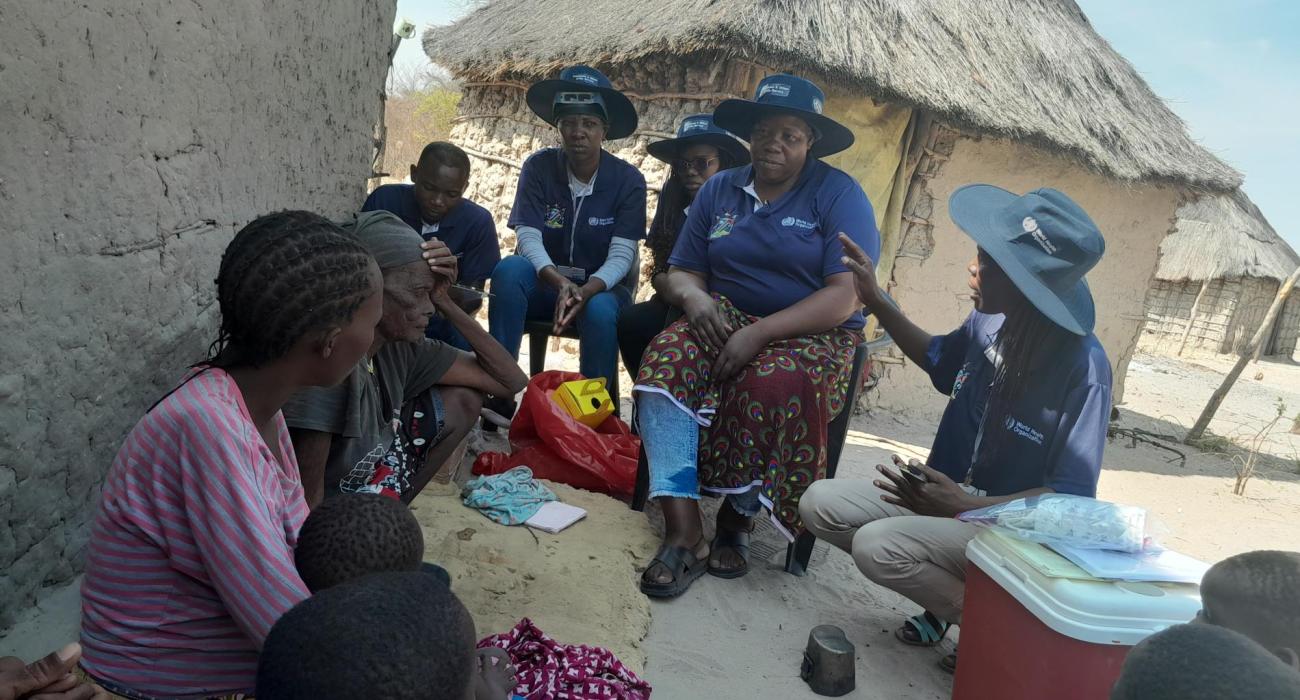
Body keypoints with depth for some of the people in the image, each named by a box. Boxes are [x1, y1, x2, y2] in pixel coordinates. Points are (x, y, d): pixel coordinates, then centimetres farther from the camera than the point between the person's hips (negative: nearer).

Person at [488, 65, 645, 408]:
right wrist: (560, 283, -33)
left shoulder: (628, 180, -8)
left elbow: (621, 256, -15)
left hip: (602, 287, -1)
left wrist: (586, 292, -34)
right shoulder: (538, 167, -6)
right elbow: (528, 238, -14)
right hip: (546, 283, 1)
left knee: (600, 312, -36)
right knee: (509, 269, -31)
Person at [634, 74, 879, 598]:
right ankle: (683, 531, -30)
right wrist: (693, 294, -15)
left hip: (810, 335, -3)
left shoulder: (839, 195, -3)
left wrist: (760, 333, -23)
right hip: (725, 320, 4)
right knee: (667, 358, -28)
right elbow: (681, 271, 11)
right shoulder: (718, 190, 12)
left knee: (775, 383, -37)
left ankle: (736, 520, -13)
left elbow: (845, 298, -14)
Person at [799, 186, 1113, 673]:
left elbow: (1072, 496, -21)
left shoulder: (1083, 368, -25)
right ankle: (948, 594, 6)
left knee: (878, 546, -29)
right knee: (820, 504, -6)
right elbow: (938, 359, 16)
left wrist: (966, 506, -31)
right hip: (948, 493, 7)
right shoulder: (991, 321, -8)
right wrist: (876, 300, 7)